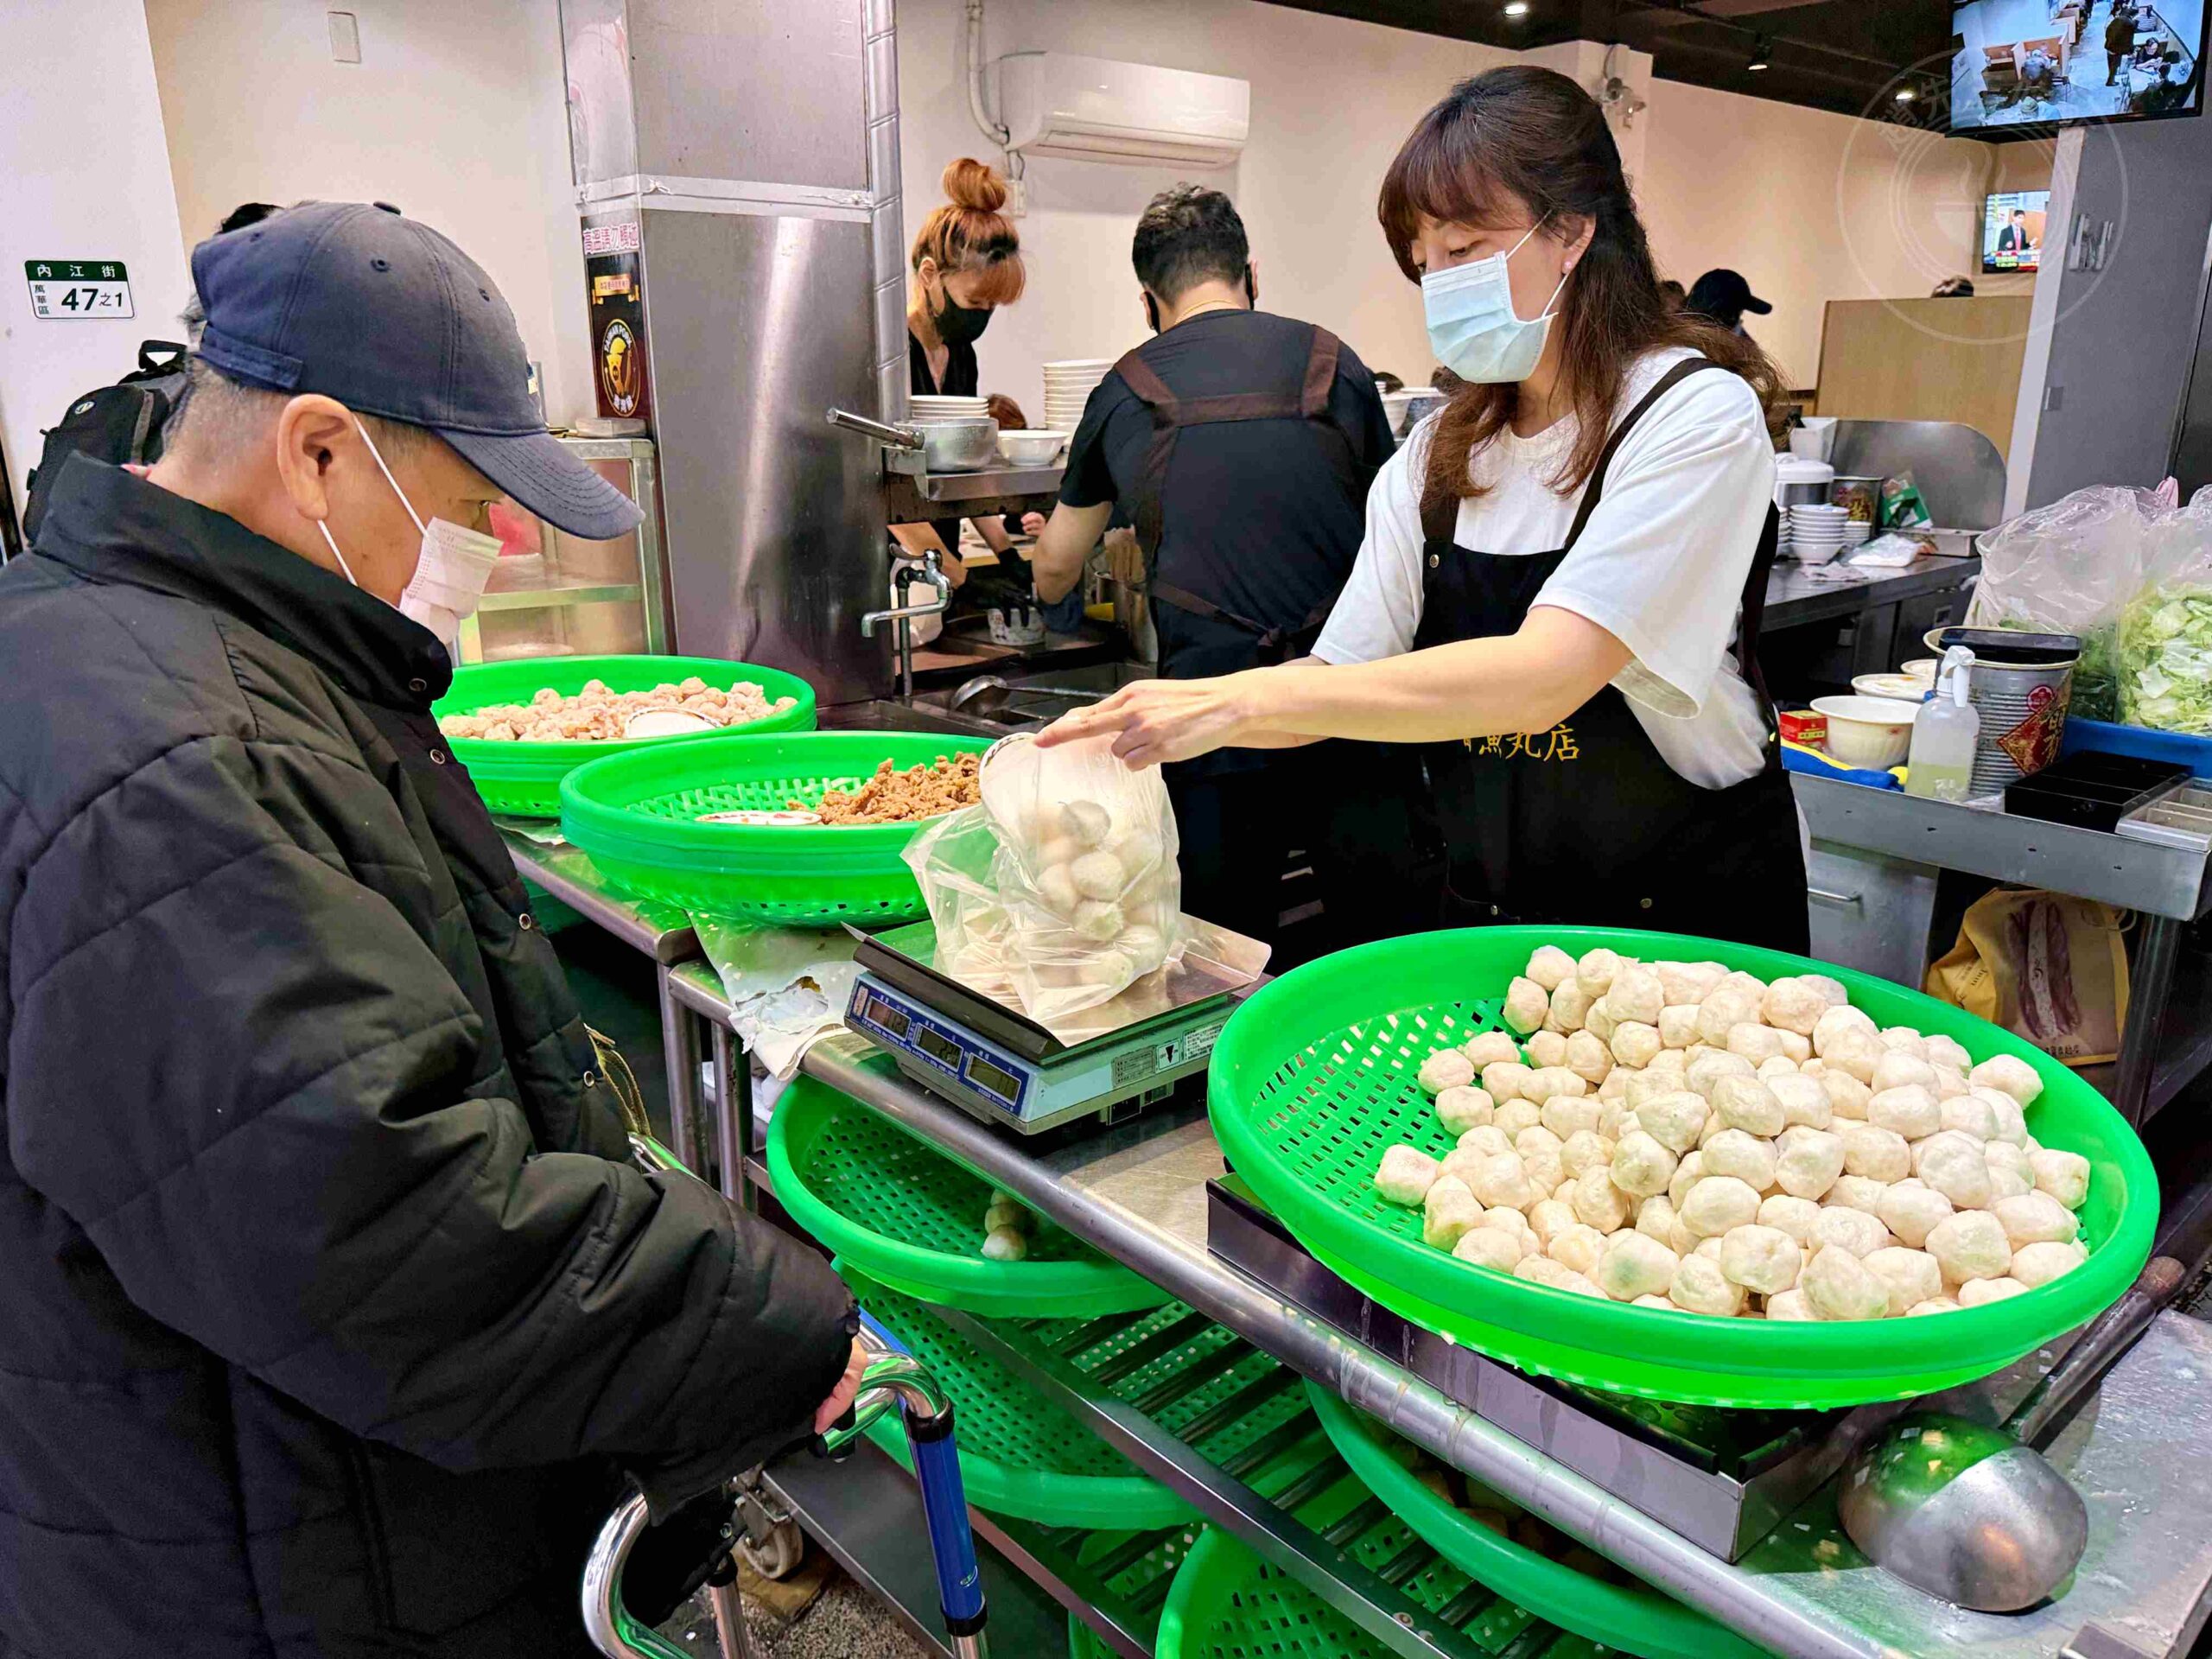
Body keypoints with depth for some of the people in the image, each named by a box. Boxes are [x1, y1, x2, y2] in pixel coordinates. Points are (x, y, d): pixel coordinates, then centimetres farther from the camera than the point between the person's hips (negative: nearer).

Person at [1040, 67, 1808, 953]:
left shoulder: (1697, 416, -13)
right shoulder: (1435, 459, 5)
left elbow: (1542, 677, -26)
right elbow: (1344, 674, 2)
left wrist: (1242, 701, -29)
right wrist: (1138, 725, -13)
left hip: (1687, 916, -4)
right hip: (1486, 912, 4)